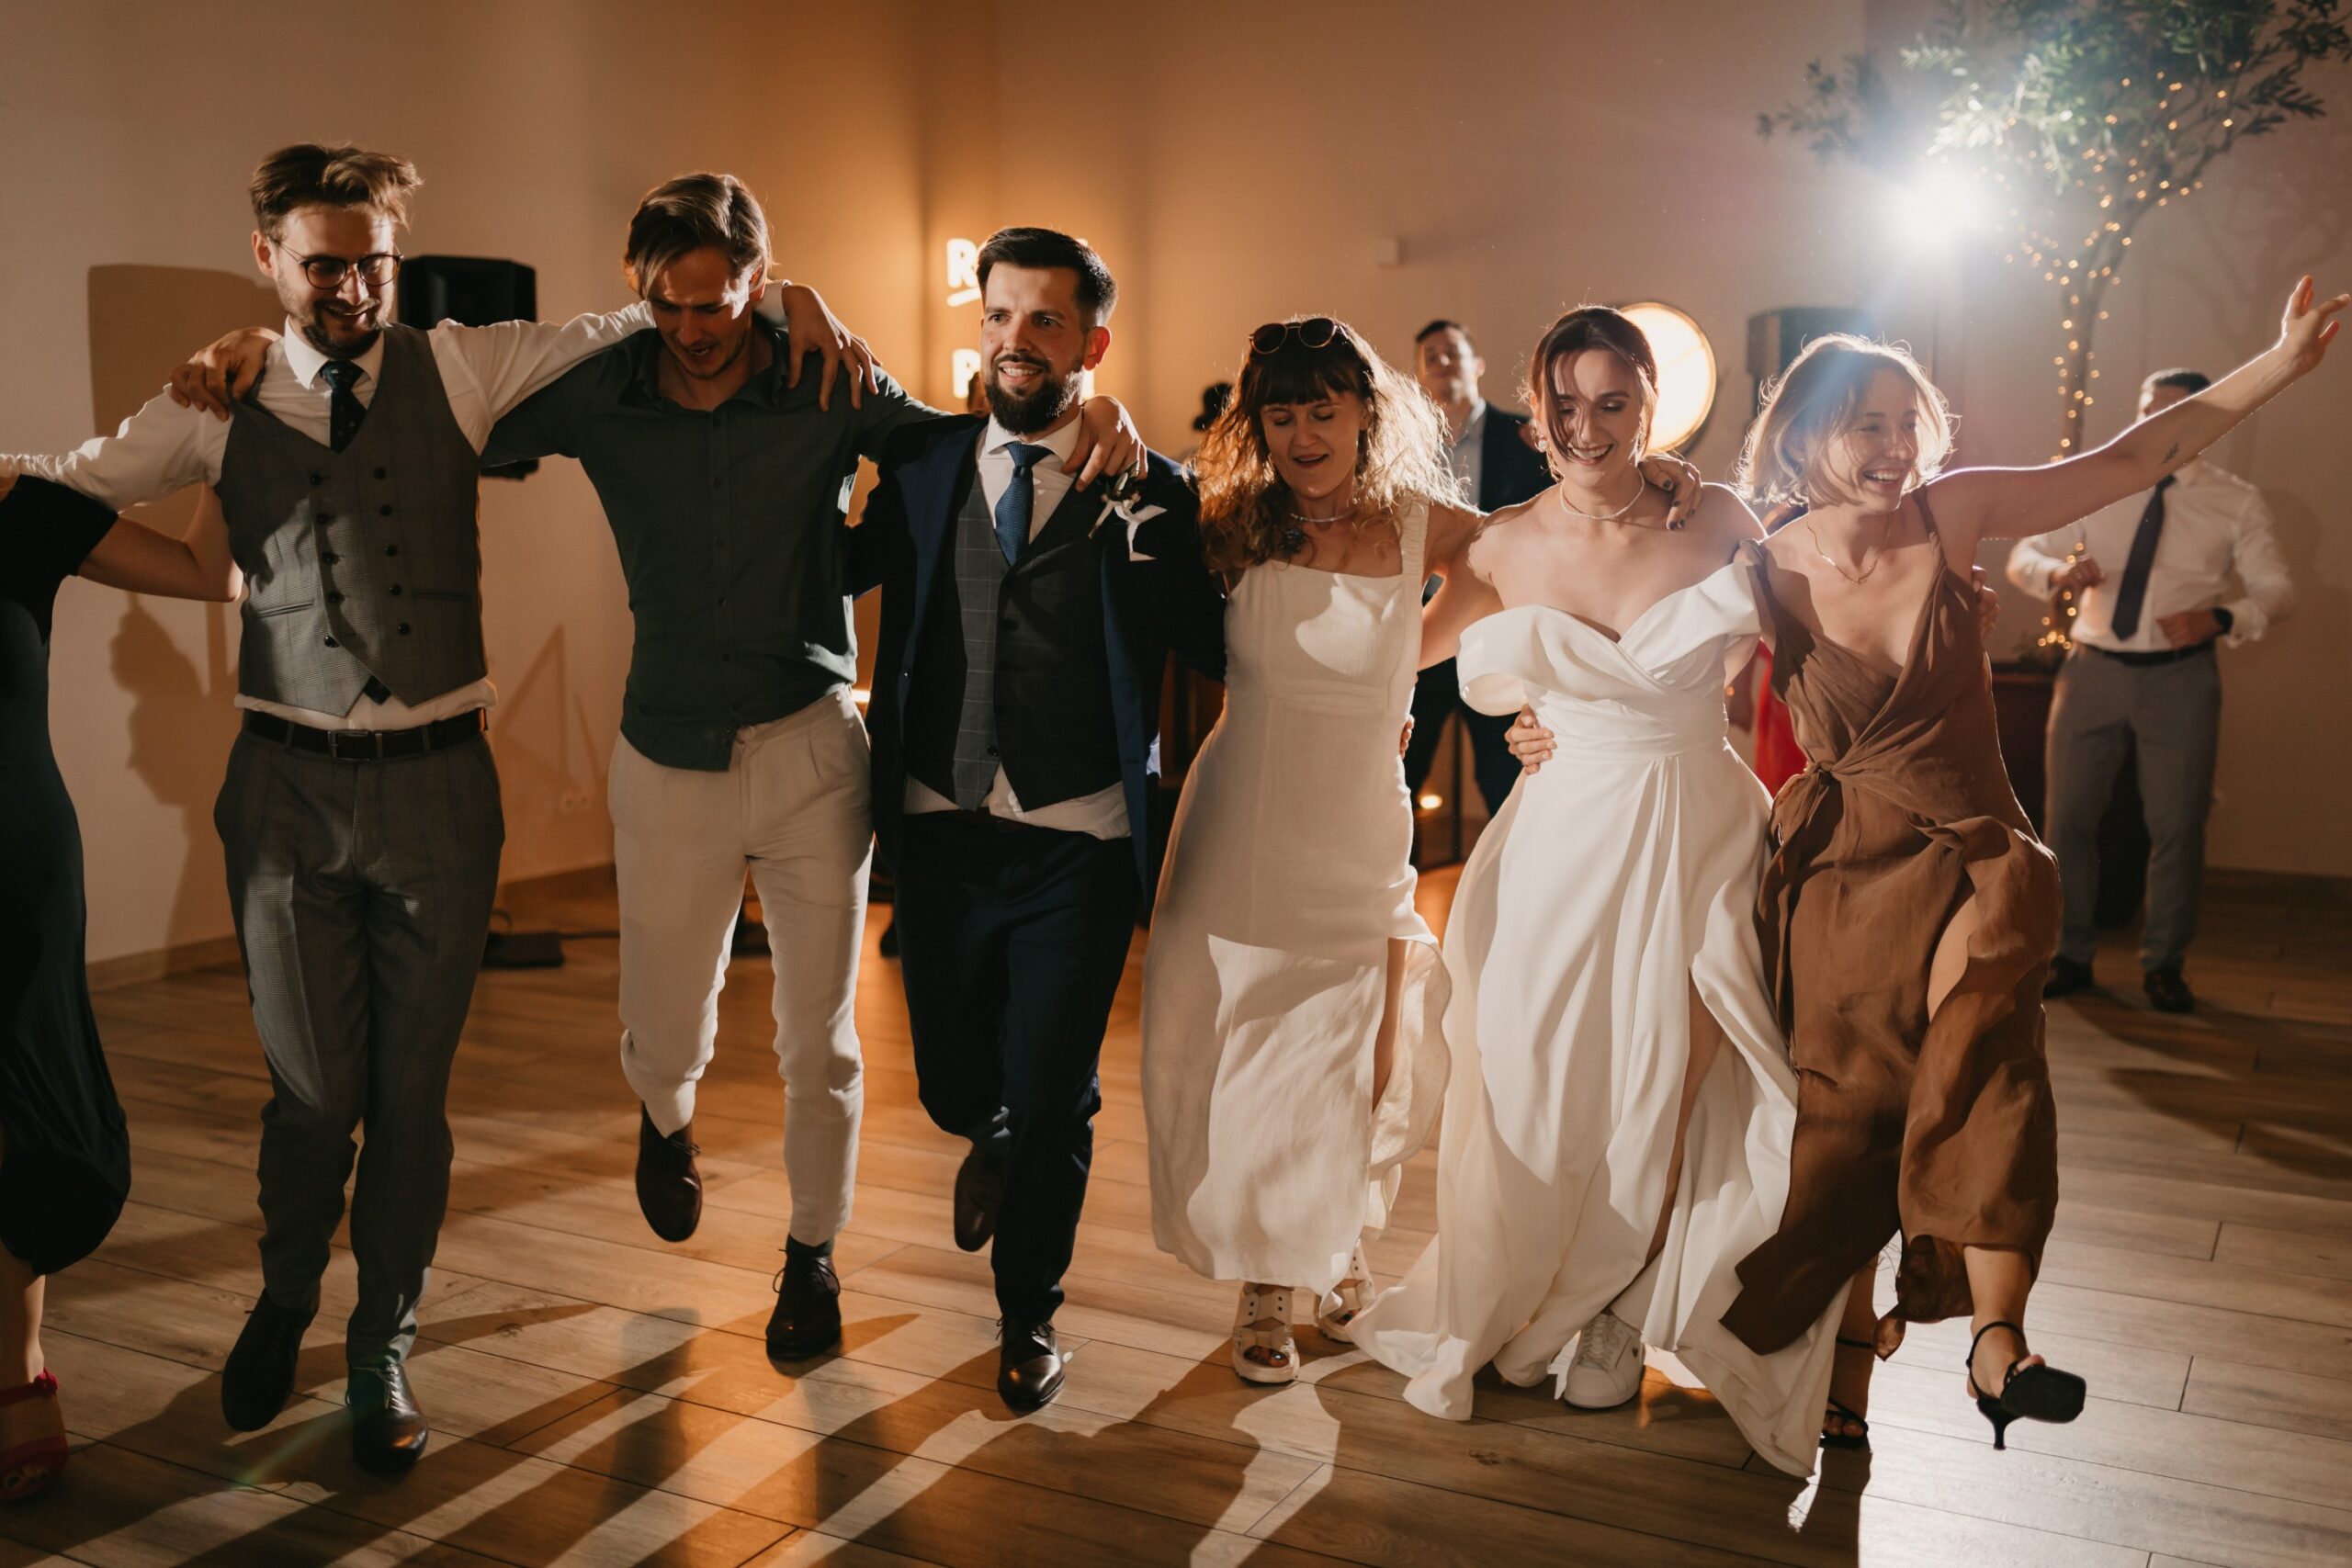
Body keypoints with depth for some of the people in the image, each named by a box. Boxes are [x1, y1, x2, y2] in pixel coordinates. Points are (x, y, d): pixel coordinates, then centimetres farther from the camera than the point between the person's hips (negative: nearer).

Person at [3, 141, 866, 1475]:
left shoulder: (458, 370, 3)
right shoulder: (222, 408, 5)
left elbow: (639, 322, 7)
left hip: (438, 779, 0)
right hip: (290, 783, 0)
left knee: (414, 1090, 7)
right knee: (314, 1090, 7)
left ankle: (384, 1348, 28)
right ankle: (284, 1305, 38)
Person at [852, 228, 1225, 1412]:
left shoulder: (1149, 494, -3)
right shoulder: (920, 468, 6)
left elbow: (1217, 648, -3)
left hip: (1078, 849, -2)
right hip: (940, 834, 3)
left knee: (1053, 1105, 7)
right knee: (954, 1085, 15)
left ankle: (1029, 1315, 34)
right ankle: (996, 1137, 55)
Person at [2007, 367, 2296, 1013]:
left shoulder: (2234, 501, 2)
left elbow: (2276, 589, 0)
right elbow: (2021, 556, 6)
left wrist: (2221, 618, -22)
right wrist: (2058, 574, -18)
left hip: (2181, 676, -1)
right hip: (2095, 669, 2)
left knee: (2177, 823, 4)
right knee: (2069, 816, 4)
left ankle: (2163, 965, 21)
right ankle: (2070, 957, 19)